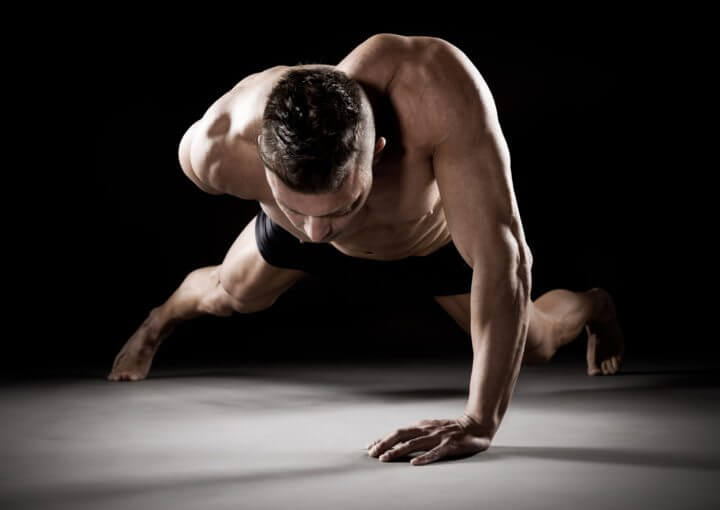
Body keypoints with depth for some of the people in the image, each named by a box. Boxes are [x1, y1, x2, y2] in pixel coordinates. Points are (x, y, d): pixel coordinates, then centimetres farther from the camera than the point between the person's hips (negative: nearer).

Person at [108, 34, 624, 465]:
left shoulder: (435, 84, -53)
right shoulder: (217, 146, -42)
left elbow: (503, 254, -52)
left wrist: (480, 421, -56)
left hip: (435, 231, 0)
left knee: (529, 346, 14)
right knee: (232, 295, 22)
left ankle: (593, 306, 53)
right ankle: (160, 319, 62)